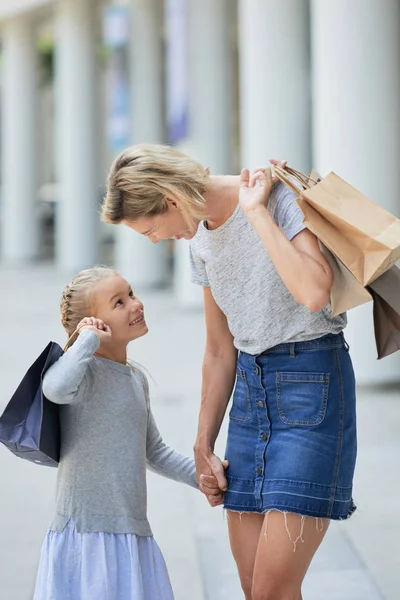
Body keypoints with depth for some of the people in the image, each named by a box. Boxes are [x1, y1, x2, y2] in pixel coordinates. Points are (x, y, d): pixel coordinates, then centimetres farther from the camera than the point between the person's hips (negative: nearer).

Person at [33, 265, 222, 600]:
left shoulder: (136, 378, 17)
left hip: (134, 535, 8)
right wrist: (90, 339, -21)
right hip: (86, 534, -8)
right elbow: (56, 388, -37)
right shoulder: (88, 370, -11)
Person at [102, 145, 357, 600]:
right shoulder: (201, 239, 9)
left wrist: (256, 211, -22)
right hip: (251, 386, 8)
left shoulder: (278, 197, -14)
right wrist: (203, 446, 20)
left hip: (312, 380, -8)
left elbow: (314, 293, -31)